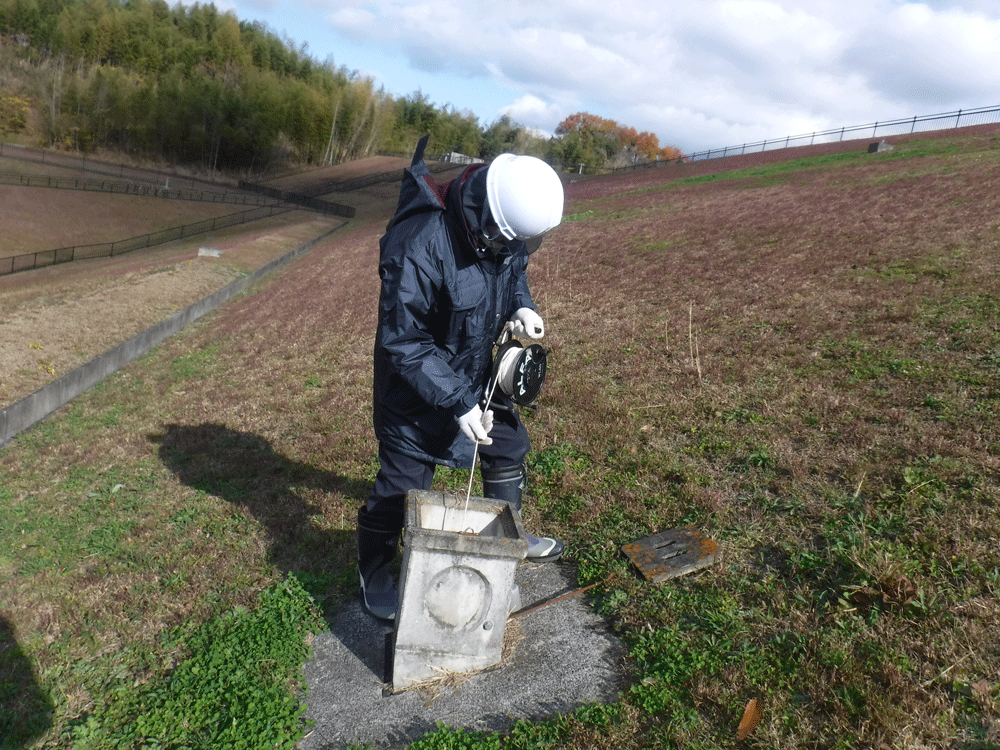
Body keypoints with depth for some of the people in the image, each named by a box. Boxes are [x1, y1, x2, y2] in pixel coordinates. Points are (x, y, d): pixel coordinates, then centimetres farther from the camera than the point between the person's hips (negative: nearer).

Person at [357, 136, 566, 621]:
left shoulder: (503, 230, -11)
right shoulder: (418, 247, -34)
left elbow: (514, 270, 12)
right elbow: (404, 344, -29)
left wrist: (521, 305, -10)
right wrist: (458, 402, -29)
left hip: (474, 375, 7)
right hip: (415, 388, -7)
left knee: (509, 445, 19)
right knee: (401, 484, 6)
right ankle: (374, 574, 31)